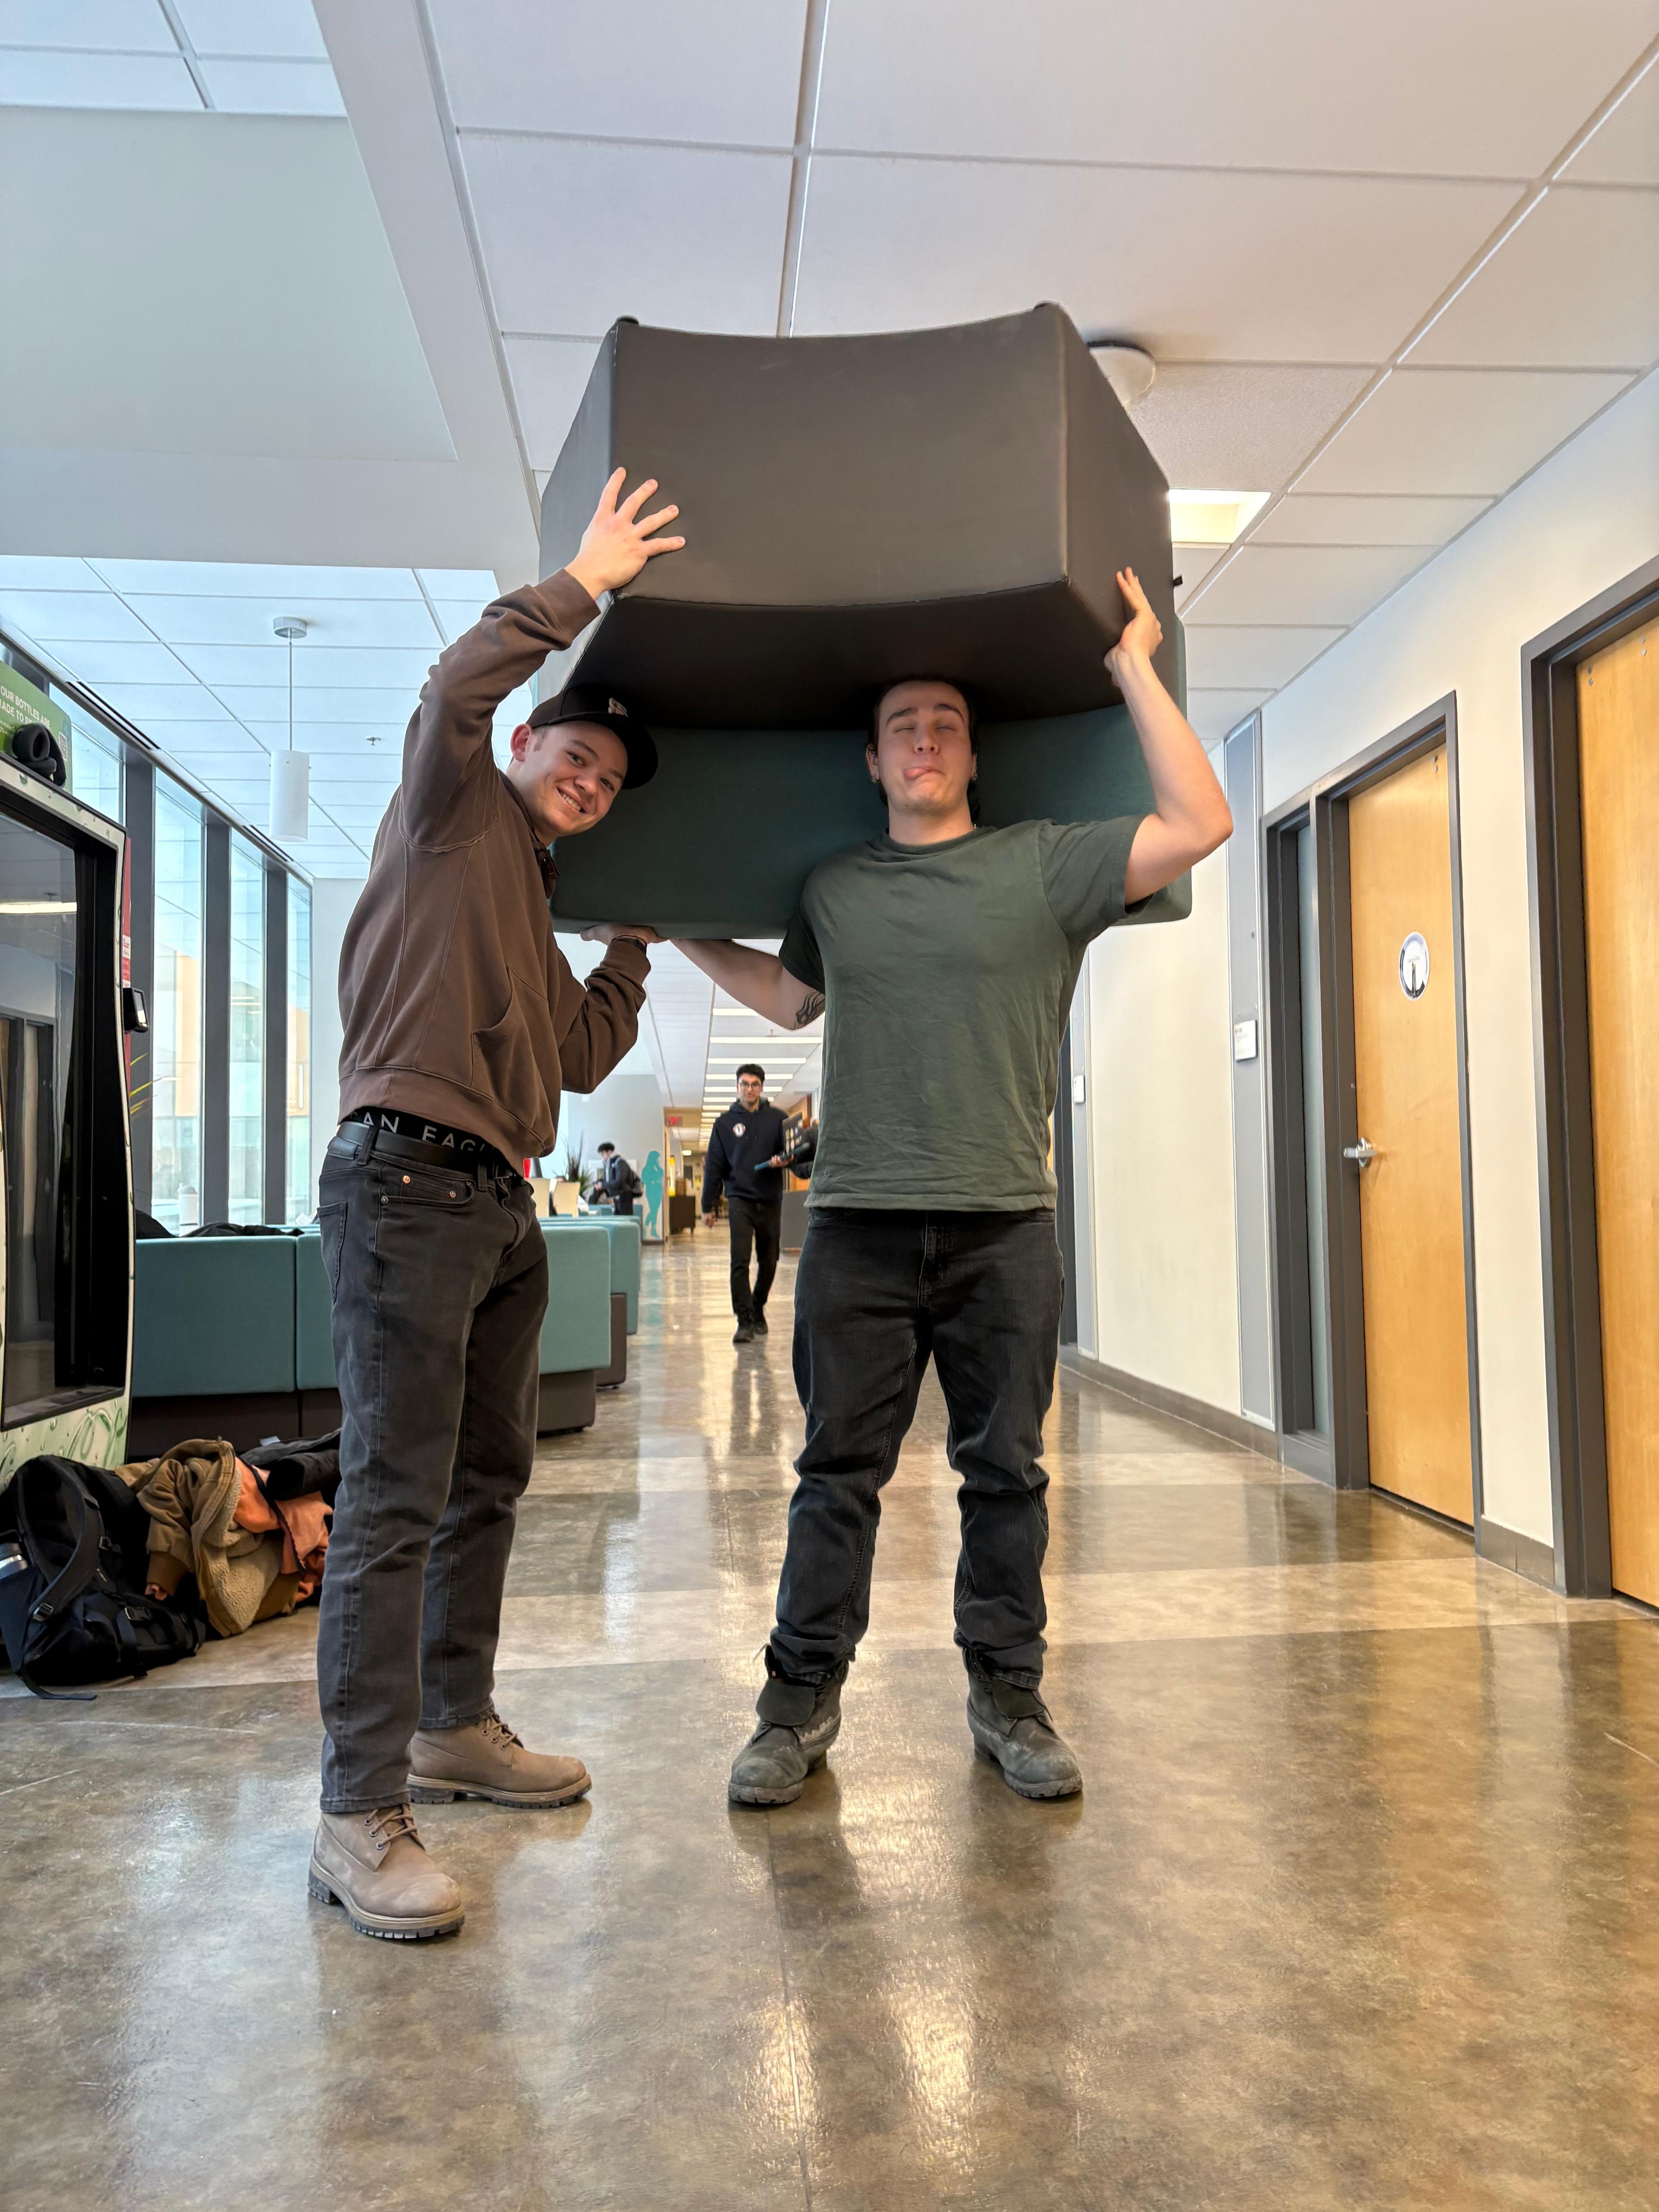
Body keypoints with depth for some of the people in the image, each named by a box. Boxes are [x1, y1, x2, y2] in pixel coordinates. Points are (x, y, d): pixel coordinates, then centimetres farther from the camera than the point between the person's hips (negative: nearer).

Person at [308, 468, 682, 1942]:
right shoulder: (454, 809, 6)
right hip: (409, 1182, -9)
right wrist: (589, 582, -6)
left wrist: (636, 942, 23)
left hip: (503, 1208, 9)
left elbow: (580, 1057, 22)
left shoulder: (534, 913, 25)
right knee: (395, 1502, -11)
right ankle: (362, 1818, -6)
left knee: (487, 1482, 14)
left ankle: (454, 1725, 27)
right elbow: (459, 688, -14)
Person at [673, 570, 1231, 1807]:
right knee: (839, 1471, 6)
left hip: (1004, 1228, -1)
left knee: (1006, 1471, 9)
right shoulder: (835, 888, 13)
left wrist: (1134, 669, -2)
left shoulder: (1043, 865, 5)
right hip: (860, 1228, 2)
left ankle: (1009, 1696, 23)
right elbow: (789, 999, 29)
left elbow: (1200, 824, -4)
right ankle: (802, 1701, 17)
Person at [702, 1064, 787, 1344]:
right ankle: (745, 1321, -11)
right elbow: (714, 1166, 6)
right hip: (740, 1199, -2)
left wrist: (782, 1160, -15)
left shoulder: (777, 1118, 5)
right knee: (740, 1262, -11)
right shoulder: (725, 1122, 5)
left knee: (769, 1262, 10)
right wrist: (708, 1206, 4)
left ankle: (758, 1310, 30)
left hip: (771, 1200, 2)